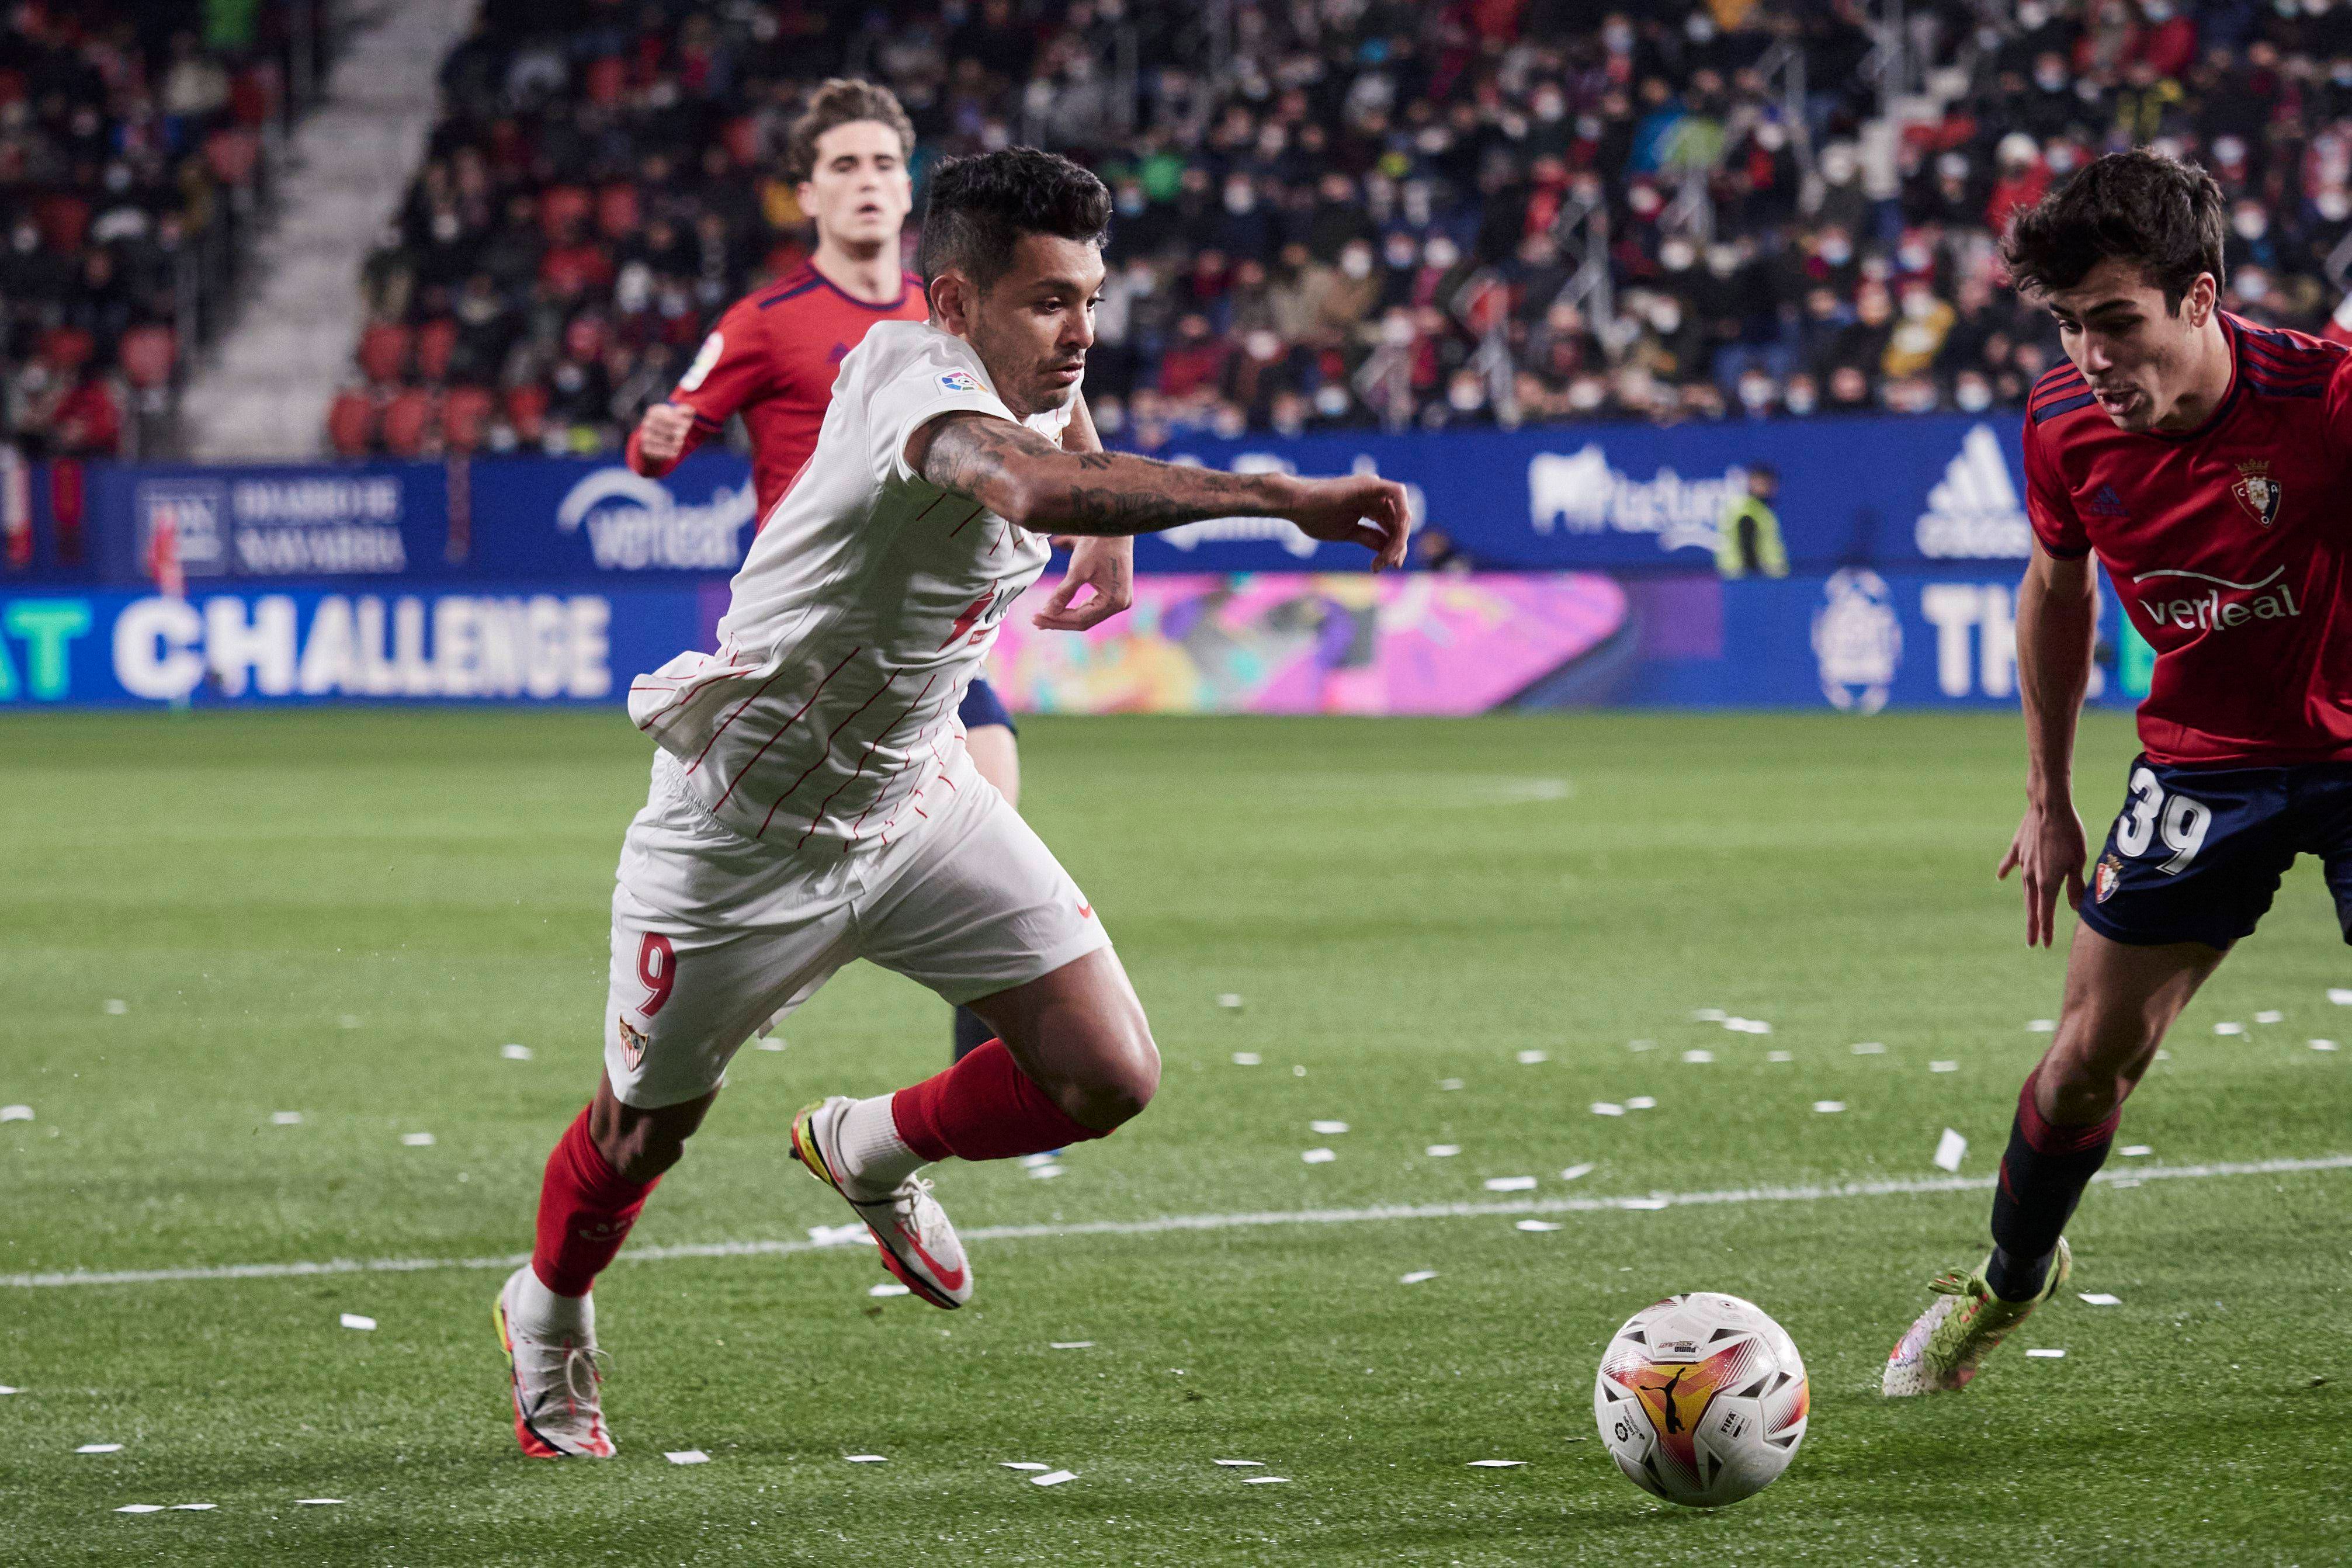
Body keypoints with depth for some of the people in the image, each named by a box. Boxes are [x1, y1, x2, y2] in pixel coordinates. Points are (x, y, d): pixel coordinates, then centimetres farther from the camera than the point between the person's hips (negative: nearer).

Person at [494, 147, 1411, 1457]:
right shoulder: (917, 384, -34)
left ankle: (872, 1152, 24)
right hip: (749, 837, -7)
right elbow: (1035, 487, -59)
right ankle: (547, 1322, 45)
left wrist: (1112, 539, 13)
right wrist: (1282, 499, -65)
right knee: (643, 1136, 12)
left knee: (1110, 1077, -6)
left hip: (921, 799, 7)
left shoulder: (1034, 378, -7)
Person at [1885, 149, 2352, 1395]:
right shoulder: (2066, 428, -12)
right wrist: (2049, 798, 12)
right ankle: (2009, 1280, 27)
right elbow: (2057, 590, 8)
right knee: (2095, 1047, 3)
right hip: (2198, 763, 3)